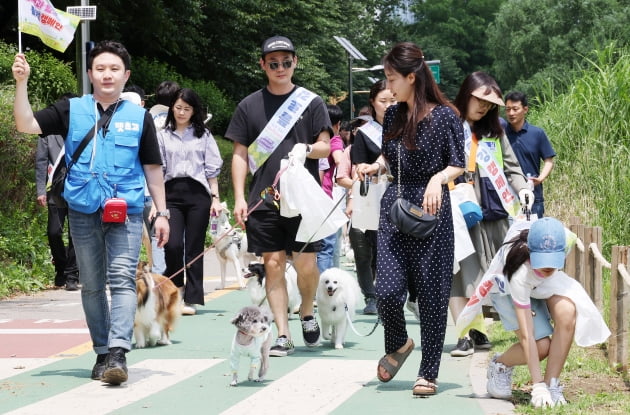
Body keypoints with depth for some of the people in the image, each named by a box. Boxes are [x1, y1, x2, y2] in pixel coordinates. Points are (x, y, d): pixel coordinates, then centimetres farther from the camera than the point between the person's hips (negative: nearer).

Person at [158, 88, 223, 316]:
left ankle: (191, 299, 5)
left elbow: (212, 169, 11)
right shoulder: (162, 136, 10)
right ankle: (175, 285, 11)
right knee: (173, 244, -14)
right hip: (172, 192, 0)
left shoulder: (203, 135, 11)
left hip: (197, 193, 0)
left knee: (194, 248, 0)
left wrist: (215, 198, 3)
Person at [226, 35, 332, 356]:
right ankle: (283, 335, 5)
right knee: (273, 265, 0)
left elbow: (325, 147, 4)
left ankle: (306, 313, 25)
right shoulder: (249, 106, 9)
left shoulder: (311, 102, 6)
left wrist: (305, 149, -19)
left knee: (306, 264, -5)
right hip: (264, 200, 1)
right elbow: (239, 154, 9)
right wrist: (239, 198, 0)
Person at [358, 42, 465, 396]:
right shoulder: (393, 116, 10)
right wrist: (373, 166, 3)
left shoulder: (445, 115, -6)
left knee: (431, 295, 0)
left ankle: (429, 373, 11)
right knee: (388, 291, -6)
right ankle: (398, 344, 25)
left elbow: (459, 165, -4)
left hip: (432, 211, -4)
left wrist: (439, 178, -22)